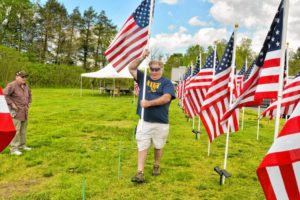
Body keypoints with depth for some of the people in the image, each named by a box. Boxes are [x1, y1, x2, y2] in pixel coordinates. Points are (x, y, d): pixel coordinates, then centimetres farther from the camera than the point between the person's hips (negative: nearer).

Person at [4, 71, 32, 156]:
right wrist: (12, 104, -20)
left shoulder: (25, 86, 10)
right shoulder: (12, 85, -14)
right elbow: (4, 95, -21)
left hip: (24, 111, 8)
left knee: (23, 129, 13)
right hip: (15, 111, -8)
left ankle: (22, 145, 25)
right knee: (15, 130, -9)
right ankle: (14, 149, -4)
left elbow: (29, 94, 28)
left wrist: (28, 103, 16)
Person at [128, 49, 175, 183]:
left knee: (158, 147, 16)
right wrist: (142, 57, -6)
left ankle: (156, 166, 38)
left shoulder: (166, 83, -2)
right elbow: (131, 68, 7)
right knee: (142, 147, 0)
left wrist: (149, 103, -22)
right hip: (144, 121, 2)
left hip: (161, 122, -1)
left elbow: (166, 98, -17)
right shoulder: (143, 78, 9)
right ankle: (140, 173, 5)